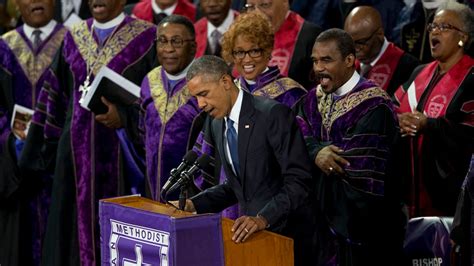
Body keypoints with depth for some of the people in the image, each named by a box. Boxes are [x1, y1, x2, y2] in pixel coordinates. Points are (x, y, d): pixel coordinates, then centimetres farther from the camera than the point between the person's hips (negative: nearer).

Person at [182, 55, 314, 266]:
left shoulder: (273, 114, -16)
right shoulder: (216, 125, 8)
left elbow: (299, 182, -21)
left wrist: (263, 218, -32)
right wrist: (194, 205, 3)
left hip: (285, 234, -7)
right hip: (250, 232, 7)